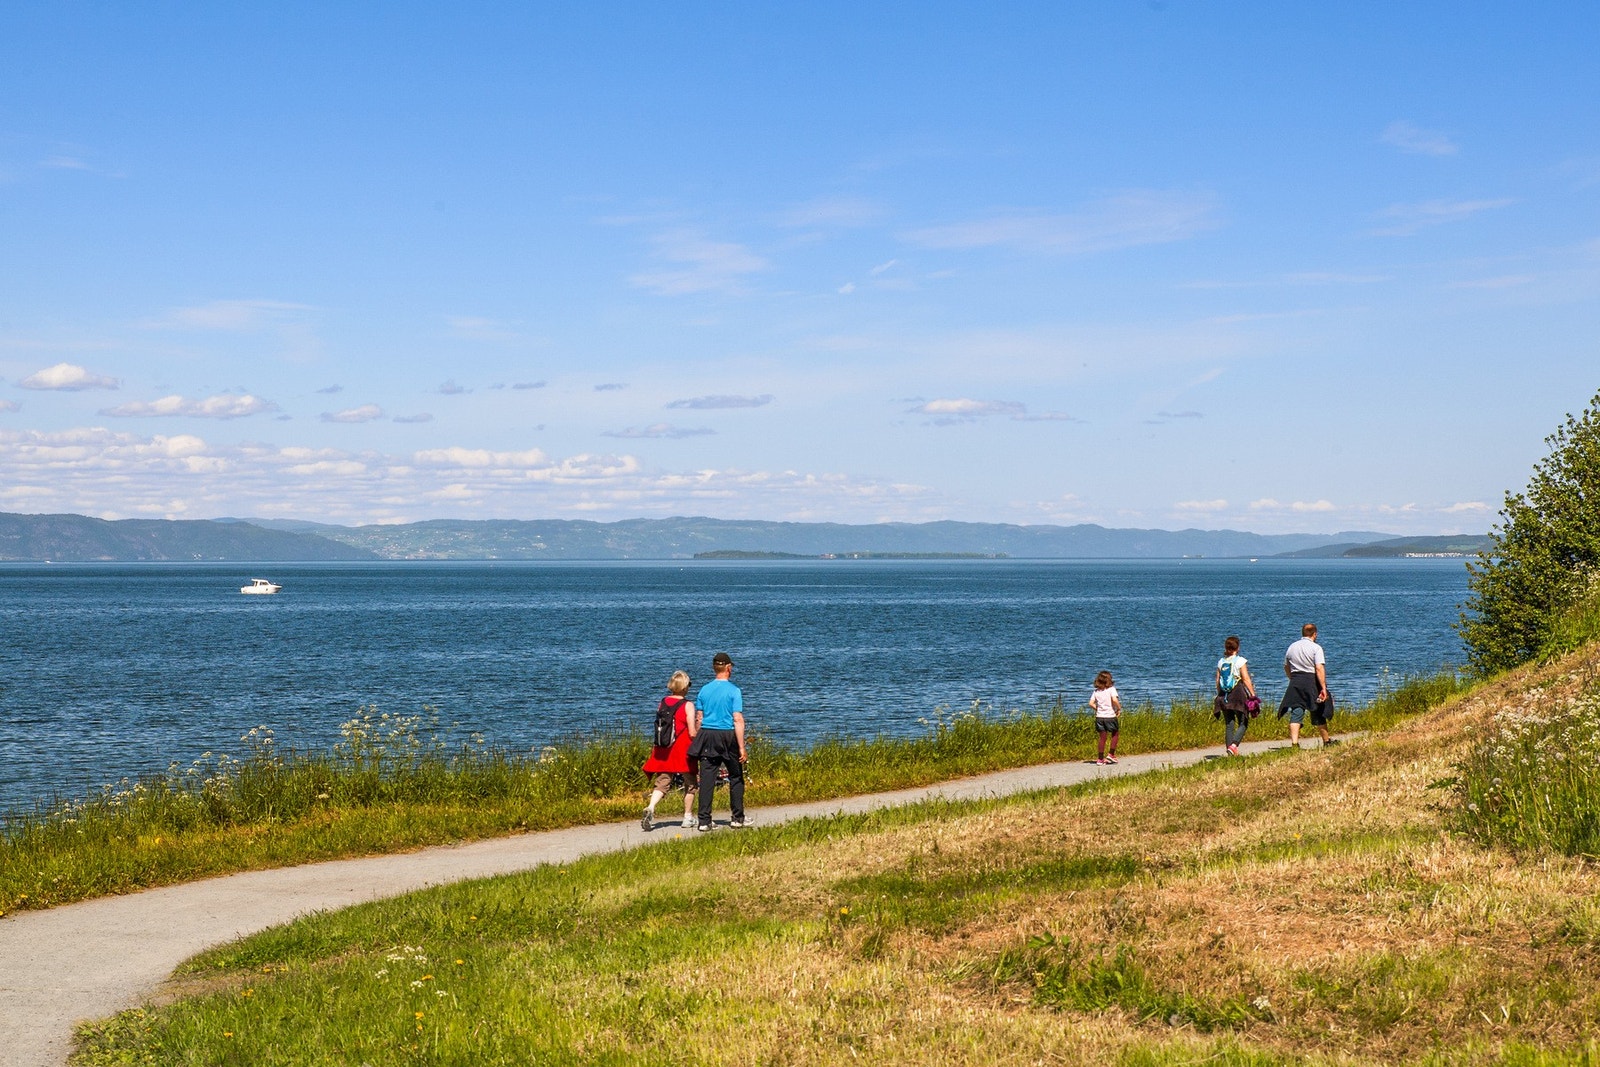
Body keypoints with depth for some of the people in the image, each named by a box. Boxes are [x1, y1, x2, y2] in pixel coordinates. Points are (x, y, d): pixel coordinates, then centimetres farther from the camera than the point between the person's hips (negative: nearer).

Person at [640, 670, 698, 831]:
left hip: (663, 751, 4)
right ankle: (688, 817, 17)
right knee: (691, 784, 12)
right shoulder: (687, 705, -9)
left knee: (662, 782, 6)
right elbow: (692, 732, -13)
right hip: (683, 751, -4)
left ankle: (651, 808, -18)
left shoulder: (662, 702, 6)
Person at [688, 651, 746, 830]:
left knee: (706, 779, 2)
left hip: (707, 735, 3)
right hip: (728, 735, -3)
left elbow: (699, 719, 7)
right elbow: (738, 720, -11)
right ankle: (737, 819, 15)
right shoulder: (733, 690, -6)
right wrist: (742, 747, -10)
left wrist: (698, 740, 17)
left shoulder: (704, 690, 6)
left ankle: (704, 821, -1)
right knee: (736, 778, 11)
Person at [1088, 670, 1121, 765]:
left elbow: (1091, 703, -2)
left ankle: (1100, 758, 10)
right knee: (1115, 734, 18)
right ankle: (1111, 755, 14)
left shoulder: (1096, 691, 4)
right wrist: (1119, 709, -8)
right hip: (1110, 716, -4)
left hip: (1099, 717, 4)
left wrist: (1098, 709, 11)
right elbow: (1114, 700, -22)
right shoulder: (1111, 689, -7)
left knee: (1102, 737, 9)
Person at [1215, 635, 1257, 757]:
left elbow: (1218, 681, 10)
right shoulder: (1240, 661, -5)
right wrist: (1253, 694, -6)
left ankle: (1230, 748, 3)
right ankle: (1234, 744, -19)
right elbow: (1246, 679, -8)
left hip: (1225, 695, 4)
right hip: (1238, 693, -4)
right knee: (1243, 723, 1)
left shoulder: (1221, 662, 8)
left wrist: (1219, 695, 19)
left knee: (1229, 724, 7)